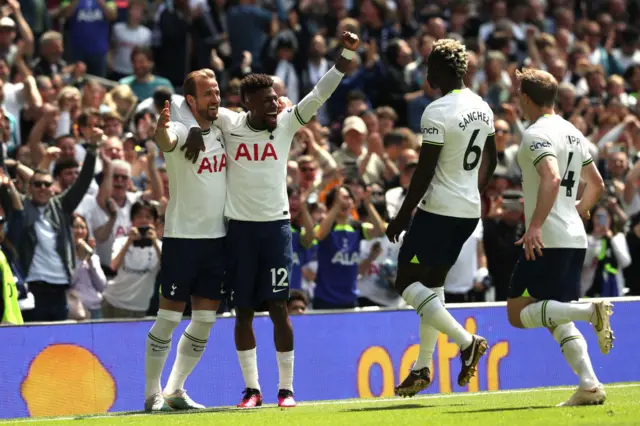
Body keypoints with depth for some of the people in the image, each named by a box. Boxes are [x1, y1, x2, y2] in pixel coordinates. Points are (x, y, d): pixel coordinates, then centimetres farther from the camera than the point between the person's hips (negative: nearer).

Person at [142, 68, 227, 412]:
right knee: (169, 316, -5)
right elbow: (165, 142, -35)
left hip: (217, 238, 7)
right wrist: (161, 127, -60)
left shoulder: (221, 131, 8)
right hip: (182, 237, -7)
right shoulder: (180, 132, -11)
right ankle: (152, 394, 2)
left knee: (205, 319, 9)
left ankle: (175, 390, 18)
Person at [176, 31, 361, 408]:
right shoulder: (230, 124, 0)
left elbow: (320, 94, -4)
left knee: (279, 307, -3)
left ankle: (287, 389, 3)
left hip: (276, 225, 0)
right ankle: (252, 389, 11)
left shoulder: (286, 124, 3)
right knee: (243, 310, 4)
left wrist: (346, 55, -14)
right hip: (239, 227, 0)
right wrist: (195, 130, -11)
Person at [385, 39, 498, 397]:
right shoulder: (483, 108, 7)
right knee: (432, 284, 16)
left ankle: (466, 340, -13)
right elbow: (490, 162, 18)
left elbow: (425, 171, -18)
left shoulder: (437, 113, -18)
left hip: (439, 209, -8)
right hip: (469, 211, 8)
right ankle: (423, 368, 18)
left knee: (408, 284, -1)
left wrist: (403, 216, -12)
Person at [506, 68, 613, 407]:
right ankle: (589, 385, -5)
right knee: (556, 318, 12)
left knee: (518, 312, -4)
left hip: (546, 240, -9)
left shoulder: (536, 134, -10)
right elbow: (596, 184, 24)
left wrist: (535, 226, -30)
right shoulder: (573, 133, 17)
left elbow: (551, 179, -26)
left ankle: (590, 311, -23)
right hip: (575, 239, 9)